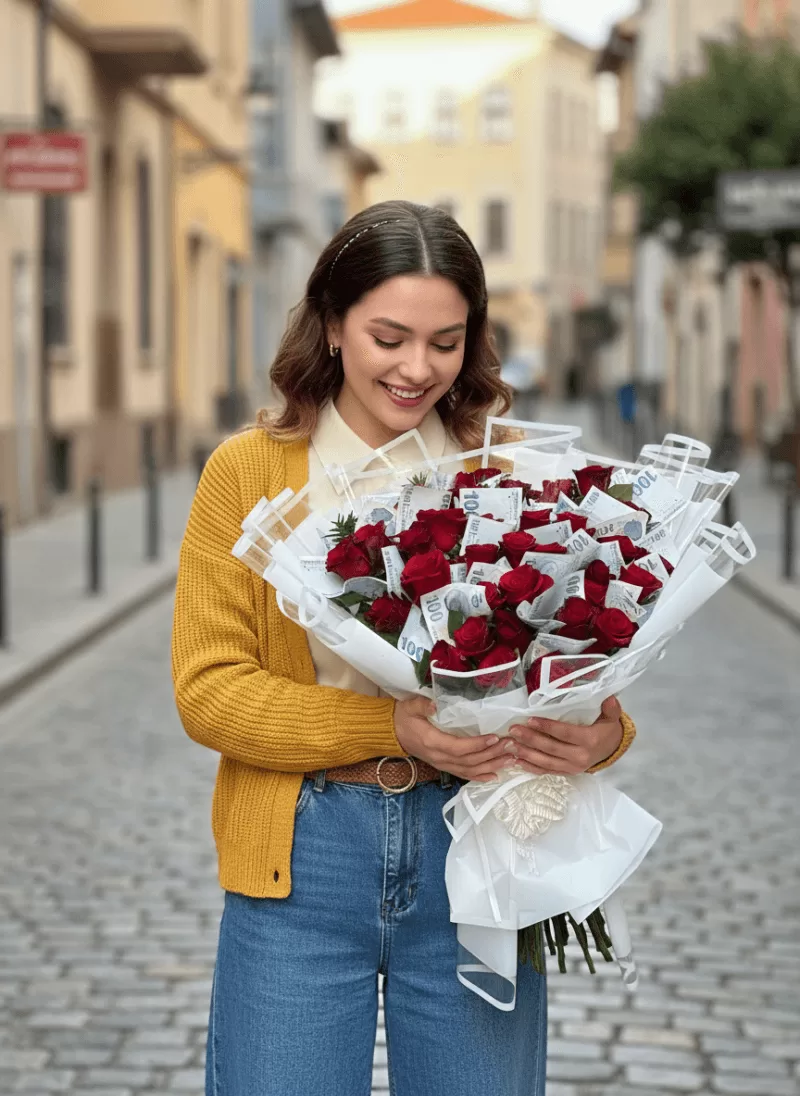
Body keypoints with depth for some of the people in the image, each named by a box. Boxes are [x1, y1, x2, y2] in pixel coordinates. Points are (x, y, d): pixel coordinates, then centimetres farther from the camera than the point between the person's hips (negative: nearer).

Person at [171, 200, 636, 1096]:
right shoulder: (247, 471, 0)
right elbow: (207, 688, -6)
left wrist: (601, 731, -20)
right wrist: (394, 727, -19)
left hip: (475, 851, 2)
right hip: (301, 861, -1)